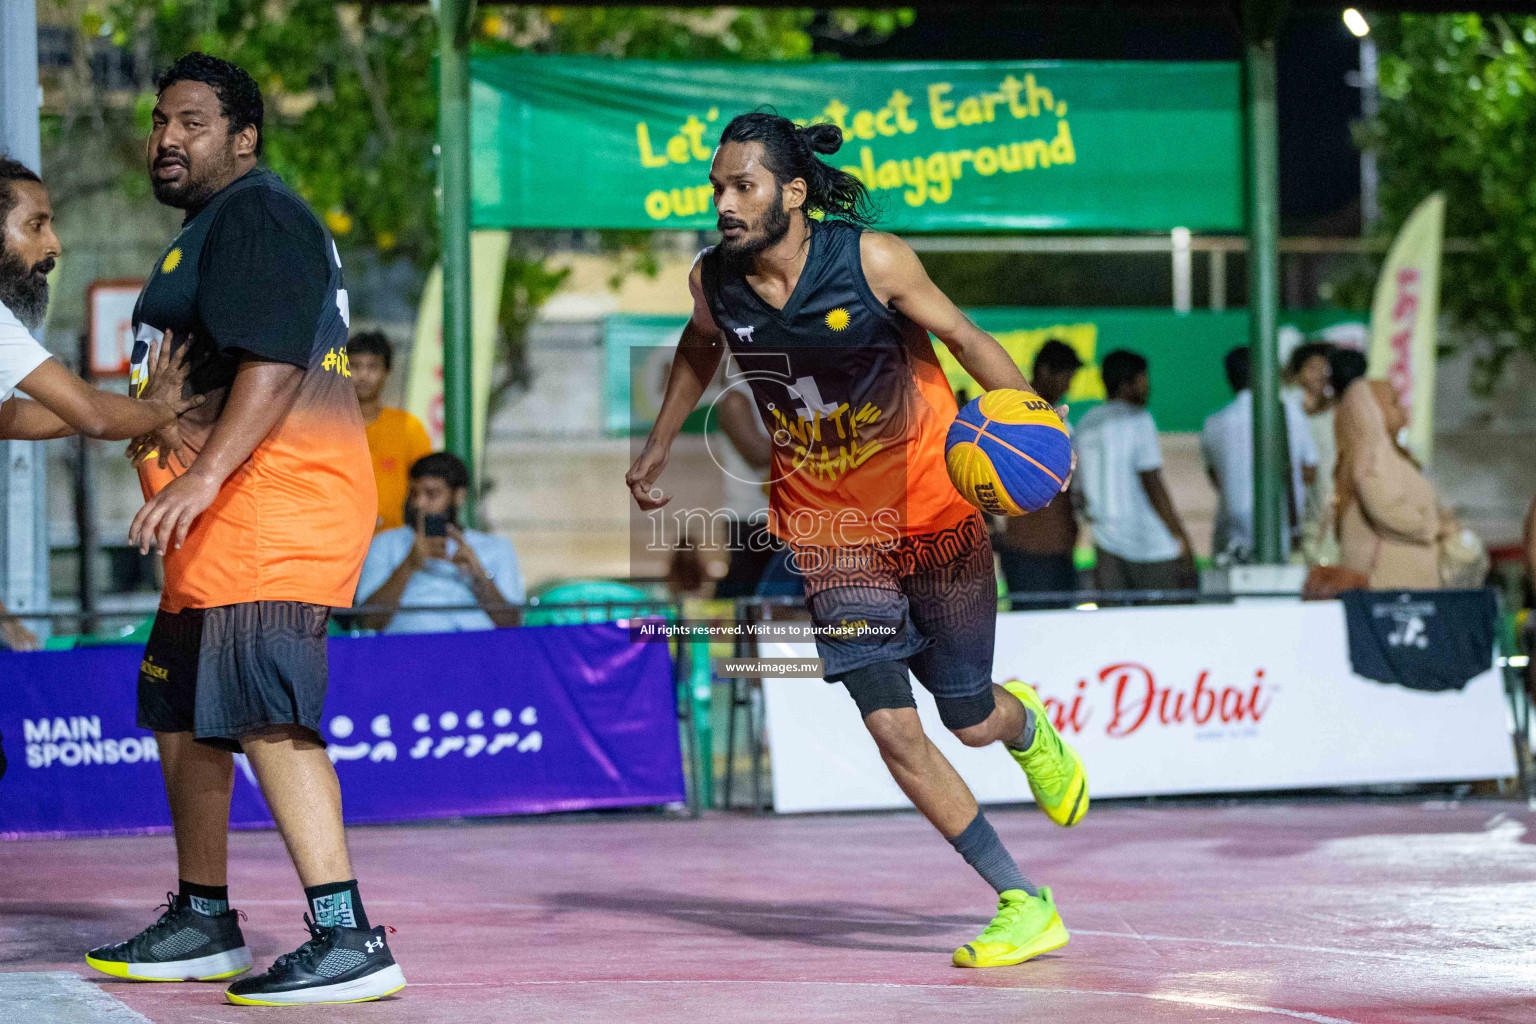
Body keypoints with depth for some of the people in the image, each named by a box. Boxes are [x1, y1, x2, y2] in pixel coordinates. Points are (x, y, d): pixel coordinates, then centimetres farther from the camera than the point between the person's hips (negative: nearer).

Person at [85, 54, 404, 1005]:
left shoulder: (257, 216, -9)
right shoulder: (210, 228, 25)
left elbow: (277, 359, -22)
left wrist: (207, 473, -30)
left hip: (272, 498, -12)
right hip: (230, 522, 12)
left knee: (260, 709, -22)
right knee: (182, 709, 18)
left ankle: (350, 939, -29)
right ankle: (204, 924, 30)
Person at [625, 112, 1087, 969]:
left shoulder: (871, 260, -19)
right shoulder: (715, 280, -9)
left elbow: (964, 338, -8)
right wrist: (658, 450, 21)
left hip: (930, 511, -2)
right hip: (828, 530, 2)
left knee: (969, 718, 6)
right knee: (894, 731, -11)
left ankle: (1026, 723, 47)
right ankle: (1026, 906, 0)